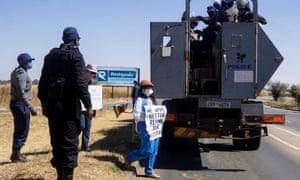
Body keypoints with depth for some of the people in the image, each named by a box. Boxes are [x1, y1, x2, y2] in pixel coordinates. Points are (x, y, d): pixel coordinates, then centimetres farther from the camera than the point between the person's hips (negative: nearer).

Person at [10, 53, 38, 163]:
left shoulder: (20, 72, 16)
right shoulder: (21, 73, -16)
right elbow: (21, 93, -24)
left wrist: (29, 107, 22)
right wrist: (31, 108, -26)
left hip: (18, 104, 10)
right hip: (20, 105, -10)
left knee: (20, 130, 16)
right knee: (22, 131, -4)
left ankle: (16, 153, 24)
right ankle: (16, 155, 4)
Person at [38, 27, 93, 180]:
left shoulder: (51, 55, 14)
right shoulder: (75, 55, -7)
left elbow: (43, 81, 14)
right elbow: (81, 83, -15)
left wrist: (44, 103, 20)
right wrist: (88, 105, -11)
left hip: (52, 105, 7)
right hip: (69, 105, -7)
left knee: (57, 142, 13)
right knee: (70, 143, -2)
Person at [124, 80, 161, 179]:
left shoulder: (152, 100, 19)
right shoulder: (140, 100, -6)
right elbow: (136, 115, -13)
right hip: (144, 126, -8)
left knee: (154, 151, 7)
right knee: (147, 150, -8)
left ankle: (149, 171, 16)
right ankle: (129, 158, 14)